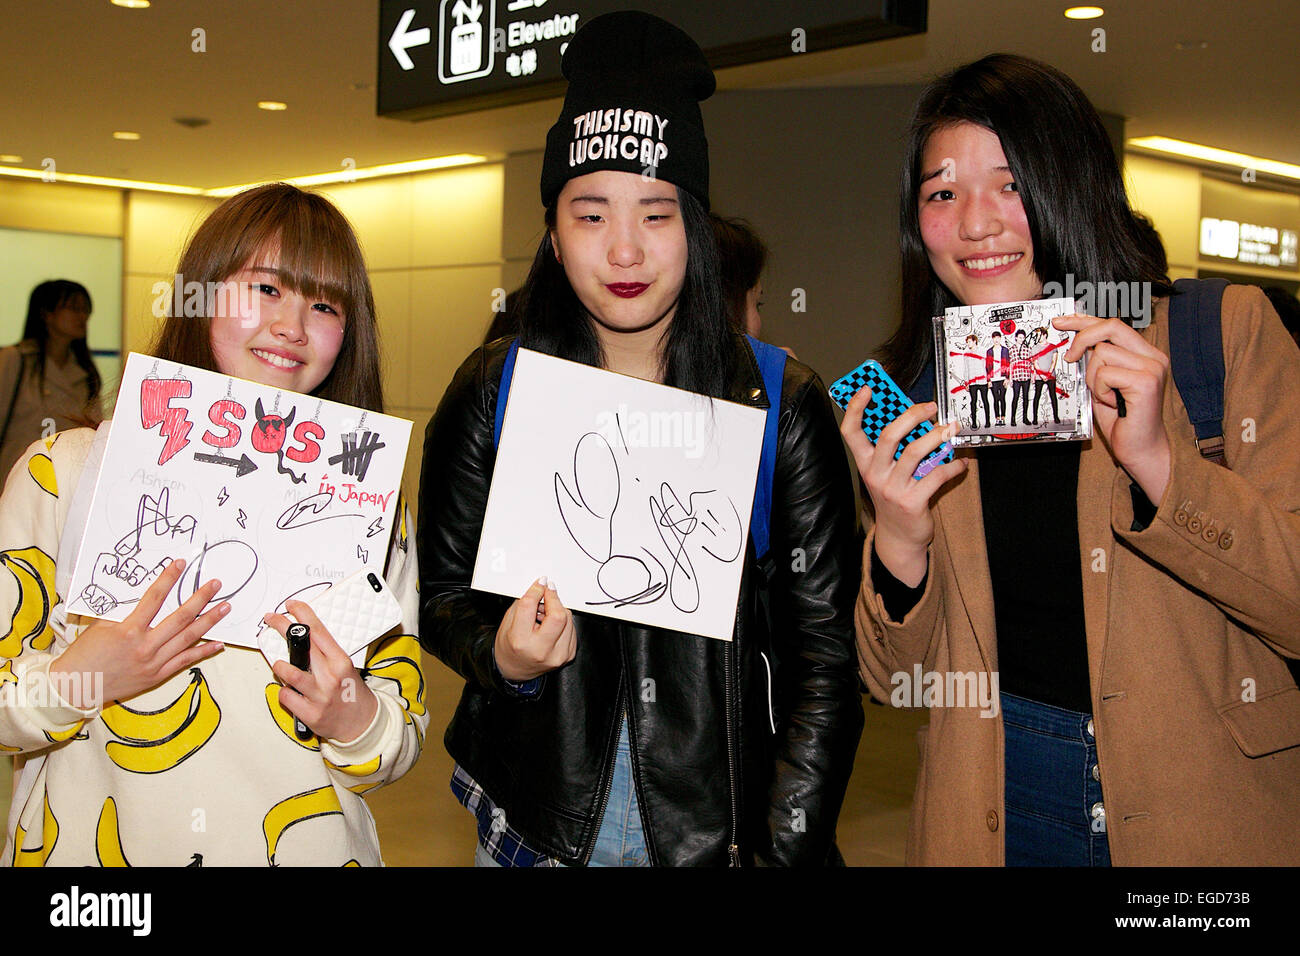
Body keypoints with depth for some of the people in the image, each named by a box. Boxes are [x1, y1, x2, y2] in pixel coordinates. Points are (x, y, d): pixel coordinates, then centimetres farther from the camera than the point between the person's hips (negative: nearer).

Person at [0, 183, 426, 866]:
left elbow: (403, 737, 2)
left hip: (310, 851, 1)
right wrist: (73, 681, -22)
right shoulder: (64, 471, -7)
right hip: (83, 848, -1)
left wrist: (357, 721, -17)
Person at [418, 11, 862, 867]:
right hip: (535, 819, 2)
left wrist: (789, 847, -12)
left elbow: (825, 651, -6)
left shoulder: (782, 404, -7)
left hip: (721, 823, -1)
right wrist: (499, 657, -15)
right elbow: (442, 591, 5)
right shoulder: (492, 392, -3)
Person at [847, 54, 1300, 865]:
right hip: (993, 812, 2)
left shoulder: (1229, 333, -8)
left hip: (1212, 805, -2)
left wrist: (1157, 459, -25)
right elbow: (896, 678, 1)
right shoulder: (914, 392, -1)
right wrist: (899, 545, -17)